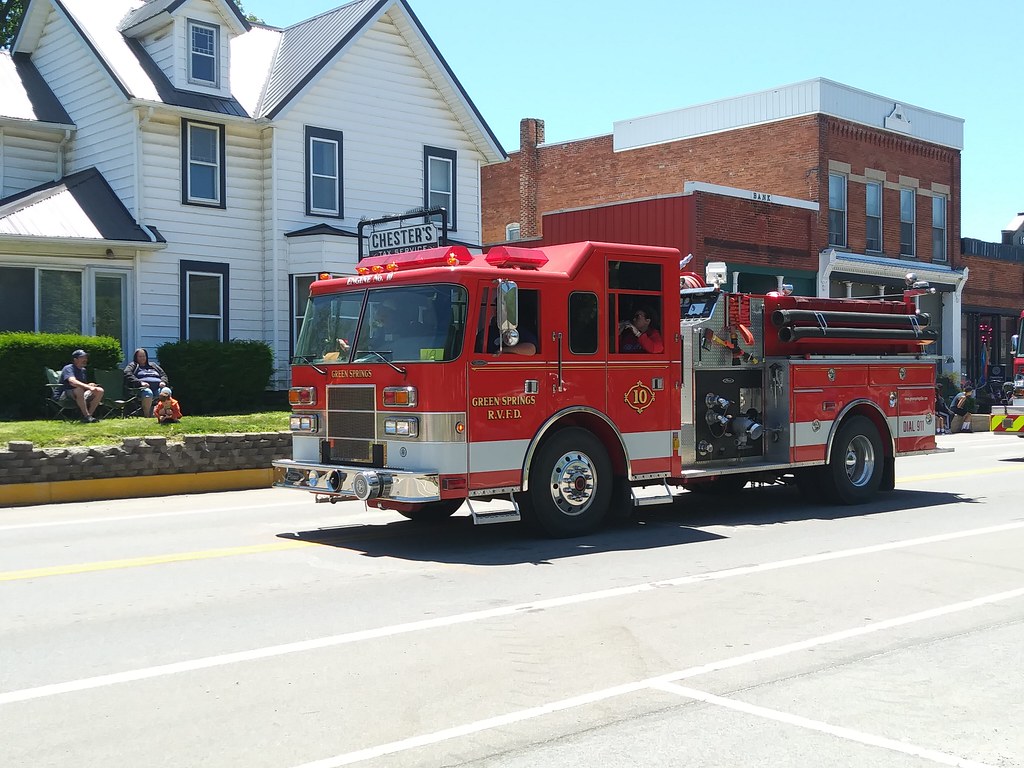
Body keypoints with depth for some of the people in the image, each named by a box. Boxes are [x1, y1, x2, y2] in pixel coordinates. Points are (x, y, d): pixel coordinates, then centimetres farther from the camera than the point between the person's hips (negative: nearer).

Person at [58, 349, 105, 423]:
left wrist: (90, 385, -5)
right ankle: (86, 416, -38)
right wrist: (89, 387, -41)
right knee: (79, 390, -39)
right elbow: (72, 382, -31)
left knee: (100, 391, -11)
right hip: (65, 397, -8)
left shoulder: (83, 370, 16)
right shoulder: (68, 368, -11)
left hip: (80, 396, 8)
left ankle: (89, 415, -15)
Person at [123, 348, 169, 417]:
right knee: (148, 393, -41)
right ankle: (147, 416, -44)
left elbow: (163, 375, 28)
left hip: (158, 387, 3)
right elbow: (128, 376, 3)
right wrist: (140, 382, -13)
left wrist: (163, 382, 2)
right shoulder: (132, 366, 23)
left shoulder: (153, 365, 35)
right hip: (143, 388, -3)